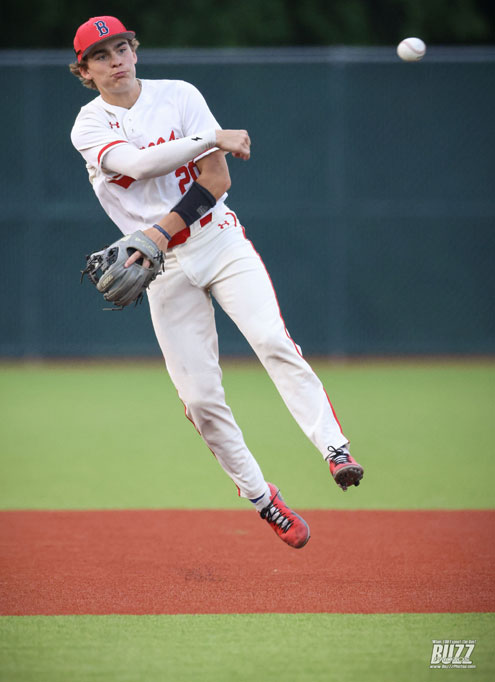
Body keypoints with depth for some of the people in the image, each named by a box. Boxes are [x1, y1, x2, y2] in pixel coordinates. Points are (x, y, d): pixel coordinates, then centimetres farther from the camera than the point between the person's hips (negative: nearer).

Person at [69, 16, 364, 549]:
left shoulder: (179, 96, 1)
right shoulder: (89, 128, 1)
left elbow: (217, 179, -8)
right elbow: (138, 163, -20)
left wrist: (161, 232, -19)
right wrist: (212, 137, -25)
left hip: (220, 241, 0)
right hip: (164, 269, 1)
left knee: (273, 342, -23)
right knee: (200, 396, -4)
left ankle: (335, 450, -30)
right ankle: (261, 497, 9)